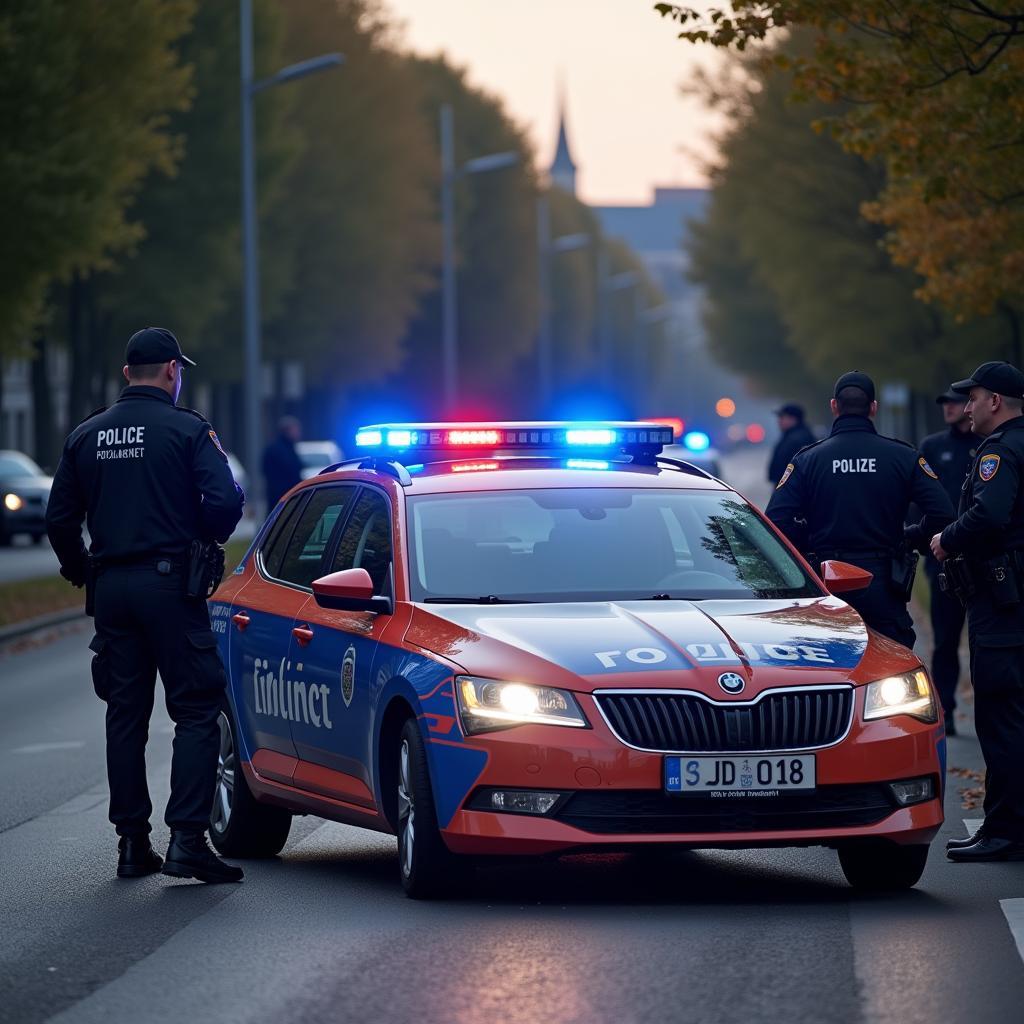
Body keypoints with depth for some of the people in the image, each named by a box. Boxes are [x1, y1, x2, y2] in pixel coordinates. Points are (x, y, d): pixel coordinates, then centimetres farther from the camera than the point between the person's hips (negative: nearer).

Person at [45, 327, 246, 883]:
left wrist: (82, 572, 22)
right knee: (196, 711, -2)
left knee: (124, 716, 11)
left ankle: (132, 843, 12)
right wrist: (205, 543, 6)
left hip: (110, 587, 5)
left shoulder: (86, 435, 9)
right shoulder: (187, 429, -5)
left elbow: (60, 518, 9)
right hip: (169, 583, -5)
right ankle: (187, 840, -12)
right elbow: (224, 501, -14)